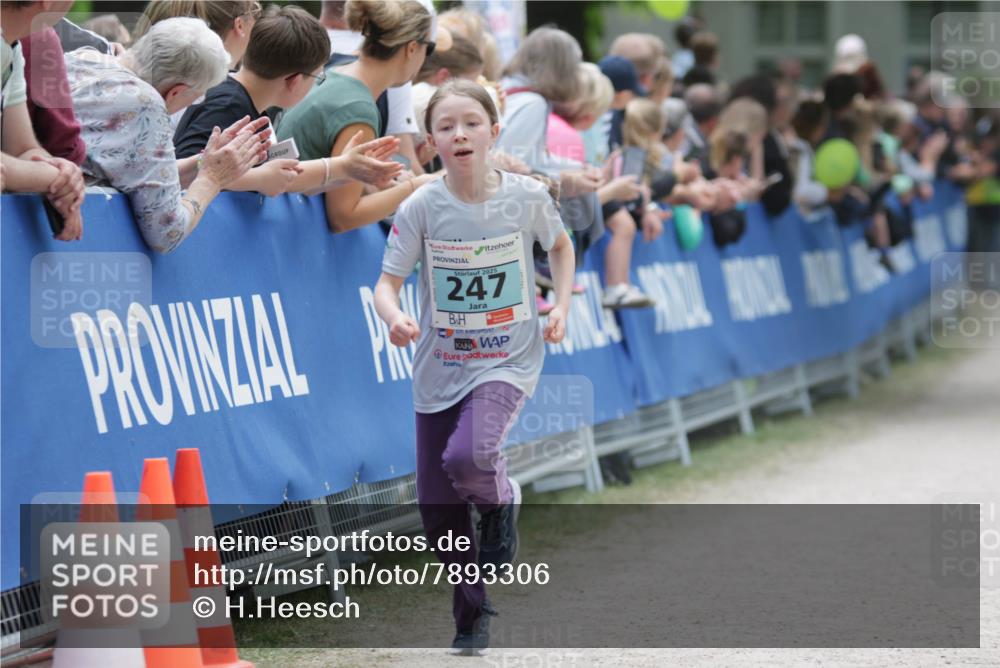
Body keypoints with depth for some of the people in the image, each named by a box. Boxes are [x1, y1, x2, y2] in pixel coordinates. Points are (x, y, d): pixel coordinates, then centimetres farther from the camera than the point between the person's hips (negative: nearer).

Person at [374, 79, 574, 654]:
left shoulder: (526, 197, -8)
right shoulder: (422, 208, -9)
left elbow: (560, 245, 13)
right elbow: (388, 283, -9)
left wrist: (562, 306, 1)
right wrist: (395, 317, -30)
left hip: (508, 362, -2)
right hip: (440, 369, 2)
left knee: (467, 457, -30)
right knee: (437, 509, 5)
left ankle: (502, 504, 6)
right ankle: (471, 613, 26)